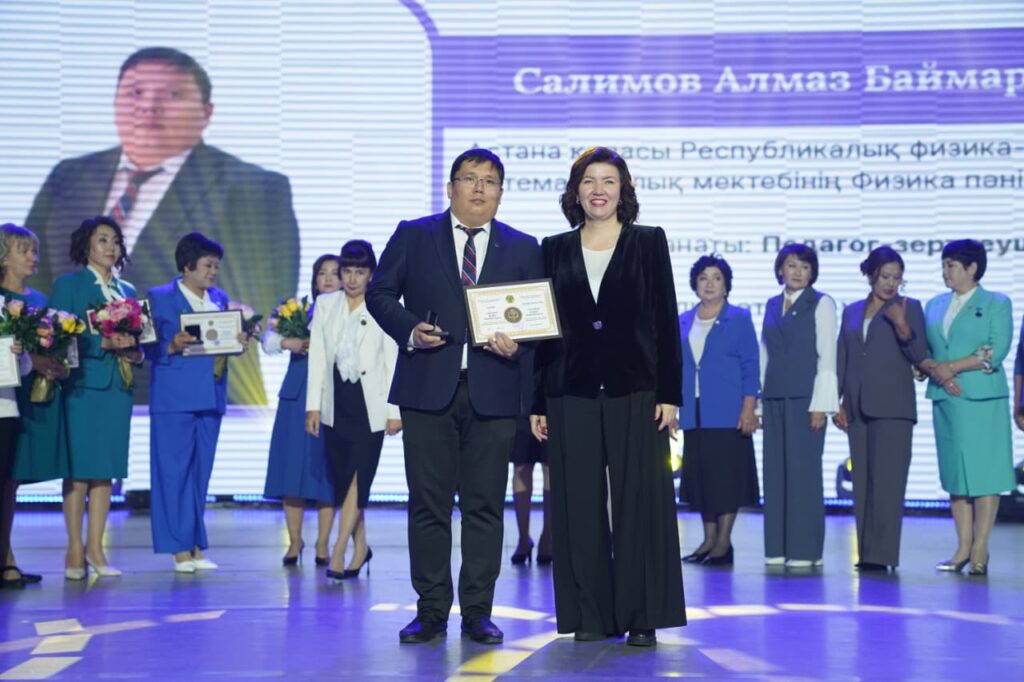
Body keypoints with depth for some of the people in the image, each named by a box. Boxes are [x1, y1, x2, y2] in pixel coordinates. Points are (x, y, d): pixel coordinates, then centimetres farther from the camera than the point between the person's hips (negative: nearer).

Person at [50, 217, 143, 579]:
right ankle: (75, 550, 4)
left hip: (118, 386, 5)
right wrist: (103, 344, -18)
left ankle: (95, 549, 11)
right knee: (79, 469, -3)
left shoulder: (127, 291, 16)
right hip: (82, 384, -5)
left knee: (107, 470, 5)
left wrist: (132, 351, -6)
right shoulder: (68, 284, 1)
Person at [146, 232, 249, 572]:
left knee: (201, 472, 8)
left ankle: (196, 547, 14)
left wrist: (240, 342, -4)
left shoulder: (221, 299, 15)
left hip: (211, 397, 5)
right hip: (174, 399, -5)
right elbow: (150, 347, -3)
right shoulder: (159, 297, 0)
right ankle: (180, 549, 2)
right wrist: (173, 346, -22)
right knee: (174, 471, -4)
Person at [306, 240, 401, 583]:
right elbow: (317, 357, 7)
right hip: (336, 403, 4)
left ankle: (339, 551, -8)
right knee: (342, 478, 7)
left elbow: (394, 362, -3)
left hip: (370, 403, -4)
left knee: (358, 477, -9)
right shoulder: (325, 305, 8)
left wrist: (395, 411, -6)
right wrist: (313, 406, 3)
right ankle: (360, 548, 20)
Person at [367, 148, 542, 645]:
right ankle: (431, 612, 12)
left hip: (493, 393, 1)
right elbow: (379, 292, 8)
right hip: (428, 388, -1)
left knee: (485, 506, 4)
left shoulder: (523, 248, 10)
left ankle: (478, 613, 13)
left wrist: (517, 344, -9)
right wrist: (409, 330, -9)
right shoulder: (413, 236, 7)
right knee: (428, 503, 3)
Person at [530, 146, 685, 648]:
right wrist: (537, 403, 5)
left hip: (635, 391, -2)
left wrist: (669, 392, -6)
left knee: (640, 502, -1)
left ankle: (642, 617, 8)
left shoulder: (649, 243, 5)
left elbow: (666, 320, 2)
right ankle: (591, 616, 12)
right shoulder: (555, 250, 10)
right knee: (579, 506, 3)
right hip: (572, 394, 2)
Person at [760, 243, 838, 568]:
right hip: (773, 397, 5)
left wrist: (820, 405, -12)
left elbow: (827, 356, -5)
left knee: (803, 470, -5)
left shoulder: (821, 303, 1)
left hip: (804, 398, -5)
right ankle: (777, 548, 10)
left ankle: (805, 550, 1)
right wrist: (758, 402, 11)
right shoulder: (772, 305, 16)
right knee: (774, 470, 4)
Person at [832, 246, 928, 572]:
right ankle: (866, 553, 9)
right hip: (858, 408, 5)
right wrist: (837, 402, 9)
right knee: (862, 482, 5)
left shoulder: (909, 308, 4)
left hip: (892, 407, -5)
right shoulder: (852, 311, 16)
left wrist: (902, 327, -19)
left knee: (887, 481, -9)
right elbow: (841, 359, 16)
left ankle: (882, 554, -9)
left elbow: (920, 357, -3)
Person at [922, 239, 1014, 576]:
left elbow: (996, 352, -9)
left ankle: (980, 550, 0)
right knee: (954, 473, 5)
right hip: (945, 399, 5)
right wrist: (937, 372, -10)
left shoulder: (997, 304, 2)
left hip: (982, 399, -5)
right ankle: (962, 548, 11)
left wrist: (951, 367, -13)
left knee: (984, 473, -4)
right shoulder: (935, 305, 15)